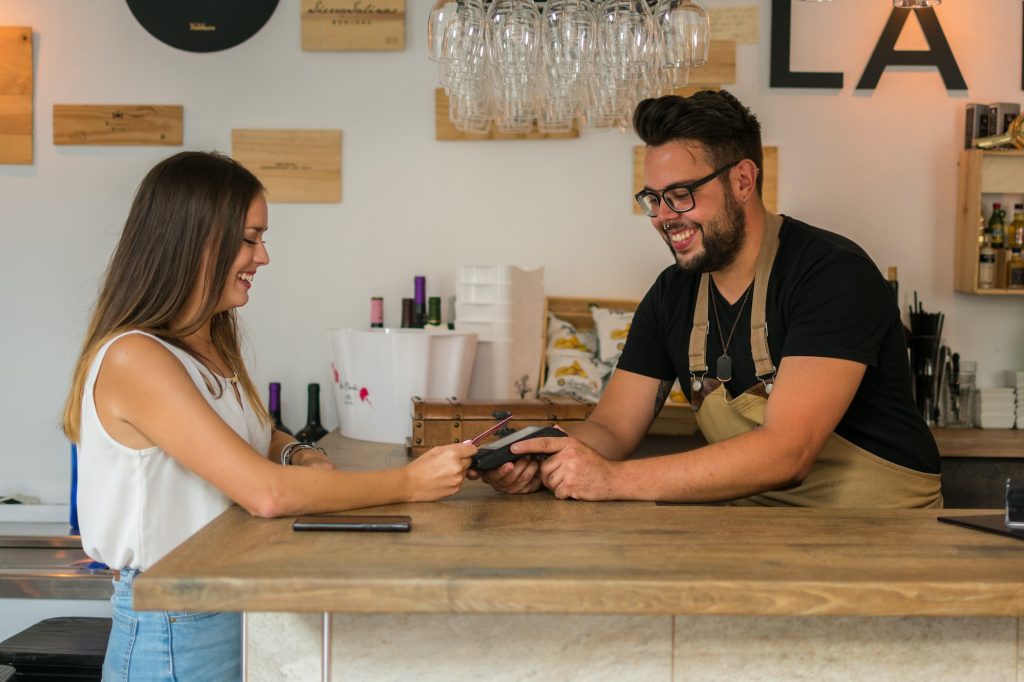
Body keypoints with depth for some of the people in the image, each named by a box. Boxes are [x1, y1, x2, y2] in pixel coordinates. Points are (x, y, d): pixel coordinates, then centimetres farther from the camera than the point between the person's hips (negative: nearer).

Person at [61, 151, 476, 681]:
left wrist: (299, 454, -2)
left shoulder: (212, 348, 8)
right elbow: (267, 493, -26)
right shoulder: (133, 359, -20)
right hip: (177, 635, -8)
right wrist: (409, 483, -19)